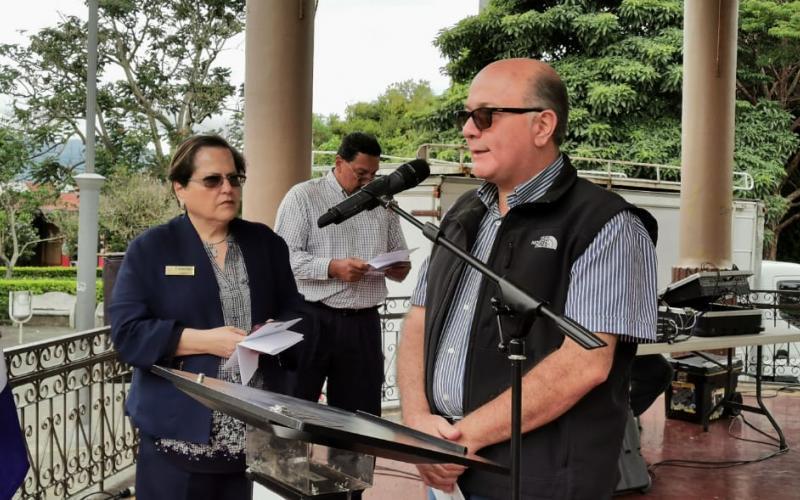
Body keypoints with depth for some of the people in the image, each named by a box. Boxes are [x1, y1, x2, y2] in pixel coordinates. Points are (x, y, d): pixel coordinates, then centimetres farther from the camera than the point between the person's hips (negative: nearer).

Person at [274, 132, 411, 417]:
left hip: (364, 322, 4)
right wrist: (332, 267, -22)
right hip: (312, 318, -4)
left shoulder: (382, 203, 13)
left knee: (360, 413, 9)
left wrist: (400, 268, -4)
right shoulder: (303, 196, -1)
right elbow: (282, 256, -9)